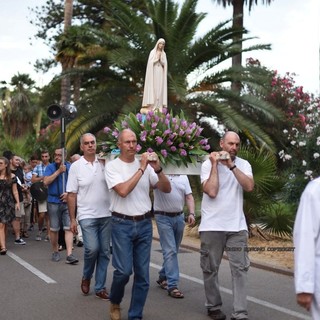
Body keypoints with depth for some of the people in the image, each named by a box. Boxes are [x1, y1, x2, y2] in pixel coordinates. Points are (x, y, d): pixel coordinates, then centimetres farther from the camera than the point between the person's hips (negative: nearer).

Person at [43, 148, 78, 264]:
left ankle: (69, 255, -10)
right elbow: (46, 182, -10)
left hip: (68, 201, 0)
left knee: (68, 228, -7)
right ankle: (55, 252, 23)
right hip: (54, 201, 0)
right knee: (54, 229, 7)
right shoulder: (50, 167, 3)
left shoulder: (70, 167, 5)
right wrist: (59, 171, -12)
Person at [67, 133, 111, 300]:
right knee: (92, 249, -15)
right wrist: (72, 219, -3)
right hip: (87, 215, -3)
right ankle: (86, 277, 15)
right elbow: (72, 194, 0)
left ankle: (100, 288, 18)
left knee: (104, 252, 6)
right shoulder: (76, 166, -1)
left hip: (106, 214, 3)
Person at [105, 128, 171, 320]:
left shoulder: (146, 165, 6)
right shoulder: (112, 166, -4)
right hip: (122, 224, -4)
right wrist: (141, 169, -18)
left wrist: (158, 170, -12)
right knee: (124, 270, -9)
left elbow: (167, 189, 4)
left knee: (143, 274, 4)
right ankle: (115, 302, 21)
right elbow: (123, 191, -20)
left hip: (144, 224, 4)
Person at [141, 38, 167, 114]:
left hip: (160, 73, 4)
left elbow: (164, 64, 3)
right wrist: (157, 57, -14)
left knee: (160, 89, -3)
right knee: (152, 88, -10)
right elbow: (150, 63, -7)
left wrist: (160, 58, -12)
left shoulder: (164, 54, 14)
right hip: (153, 72, -4)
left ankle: (158, 107, -4)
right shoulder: (152, 52, 3)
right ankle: (151, 106, -12)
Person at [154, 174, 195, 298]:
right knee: (170, 251, -10)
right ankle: (172, 285, -8)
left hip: (179, 217, 6)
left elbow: (189, 196, 7)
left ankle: (163, 277, 32)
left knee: (173, 250, 14)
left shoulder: (183, 177, 9)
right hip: (163, 218, -5)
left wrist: (191, 213, -5)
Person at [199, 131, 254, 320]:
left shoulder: (243, 164, 3)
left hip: (237, 226, 2)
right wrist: (215, 164, -13)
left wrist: (231, 165, -16)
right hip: (212, 226, -1)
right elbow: (212, 192, -17)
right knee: (211, 269, 8)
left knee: (240, 269, -3)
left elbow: (249, 187, -14)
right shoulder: (208, 164, -4)